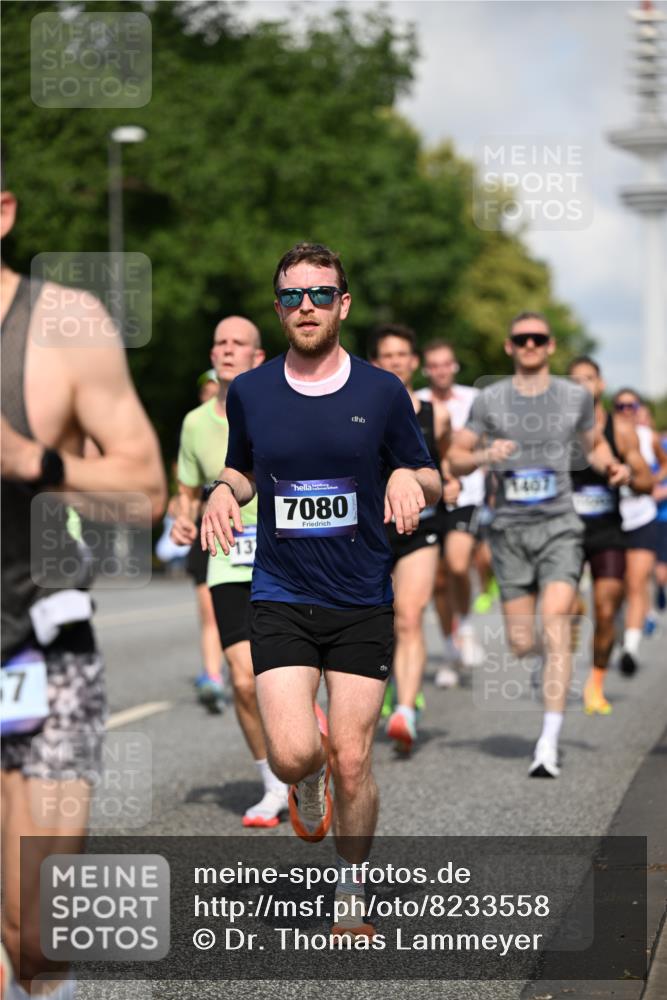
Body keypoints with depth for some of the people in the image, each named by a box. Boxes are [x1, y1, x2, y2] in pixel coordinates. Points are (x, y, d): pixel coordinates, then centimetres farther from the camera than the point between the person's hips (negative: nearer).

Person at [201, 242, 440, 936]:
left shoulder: (382, 392, -1)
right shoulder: (249, 392, 3)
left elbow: (430, 480, 9)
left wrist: (410, 479, -15)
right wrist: (224, 492, -3)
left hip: (363, 603, 0)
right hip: (280, 599, 0)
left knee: (351, 764, 0)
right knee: (293, 755, -15)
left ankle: (350, 892, 24)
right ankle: (307, 783, 24)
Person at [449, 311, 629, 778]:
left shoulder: (576, 397, 6)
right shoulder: (490, 400, 4)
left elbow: (592, 446, 21)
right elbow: (456, 459, 7)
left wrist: (613, 466, -1)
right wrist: (485, 455, -14)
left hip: (560, 525, -1)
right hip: (510, 529, 1)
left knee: (556, 628, -17)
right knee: (521, 644, 2)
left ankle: (549, 744, -20)